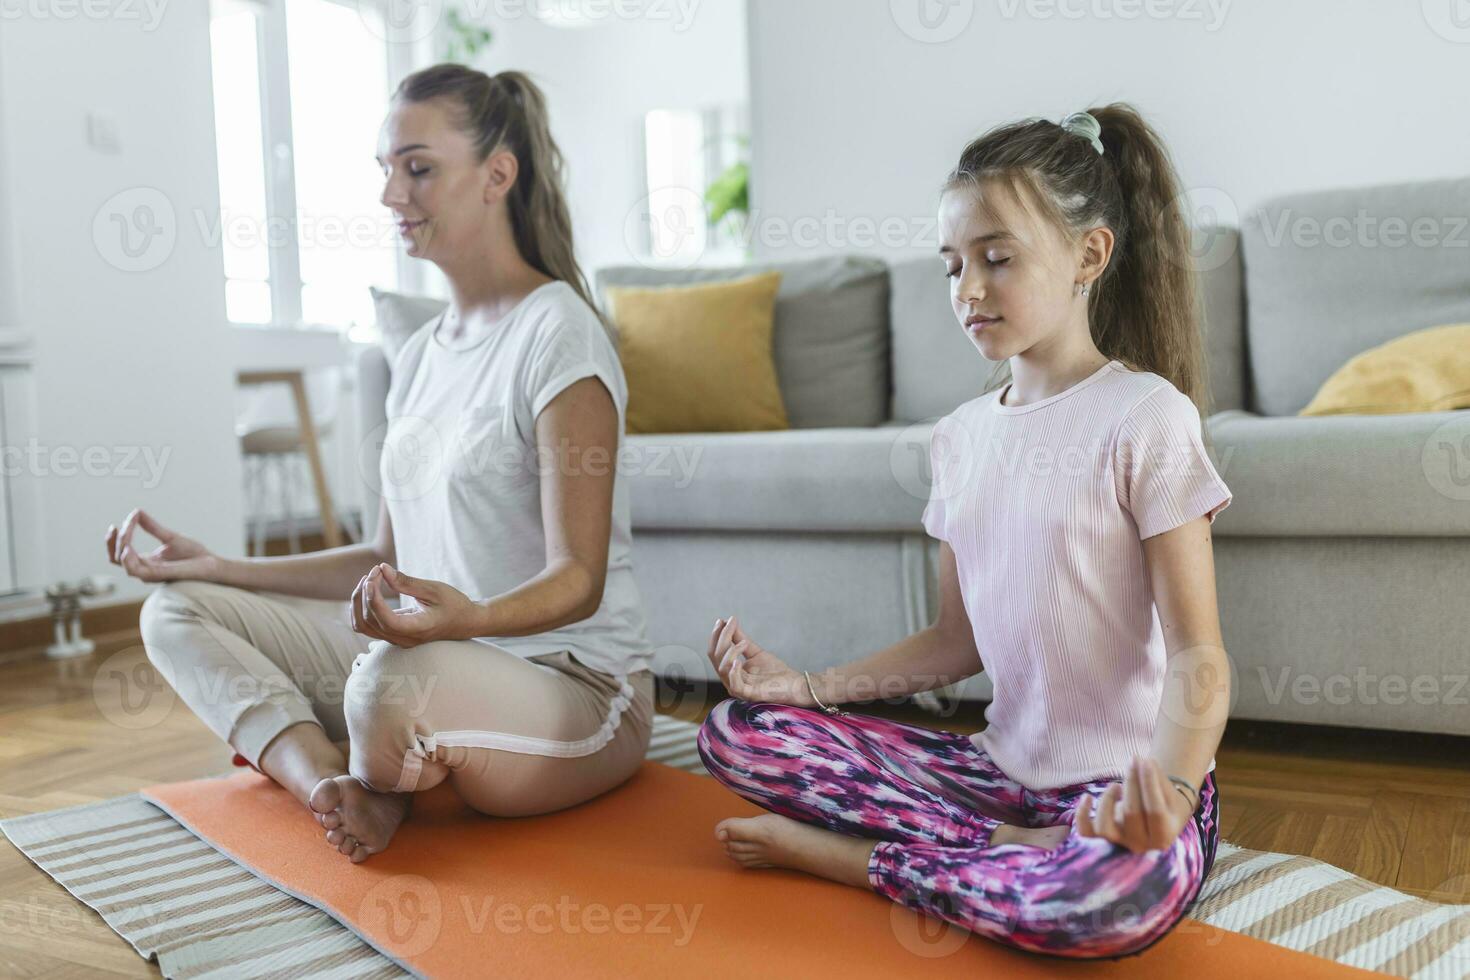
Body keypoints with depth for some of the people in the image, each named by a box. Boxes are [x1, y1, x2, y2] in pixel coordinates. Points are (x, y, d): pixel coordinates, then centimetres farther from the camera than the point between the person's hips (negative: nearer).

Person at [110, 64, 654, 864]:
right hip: (436, 654, 8)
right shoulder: (419, 356, 12)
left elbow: (577, 579, -18)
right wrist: (218, 568, 13)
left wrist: (467, 618, -38)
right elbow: (388, 559, 16)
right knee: (175, 613, 4)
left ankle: (369, 788, -3)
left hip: (577, 684, -8)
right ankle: (332, 783, -20)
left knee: (399, 680, -39)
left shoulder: (557, 333, -13)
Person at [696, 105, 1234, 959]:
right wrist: (807, 687, 3)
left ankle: (848, 855, -14)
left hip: (1122, 782, -5)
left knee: (1122, 888, -41)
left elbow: (1196, 657, -14)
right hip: (1005, 764, 6)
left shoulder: (1145, 416, -10)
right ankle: (1021, 853, -12)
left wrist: (1168, 789, -33)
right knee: (738, 731, -5)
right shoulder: (961, 436, 9)